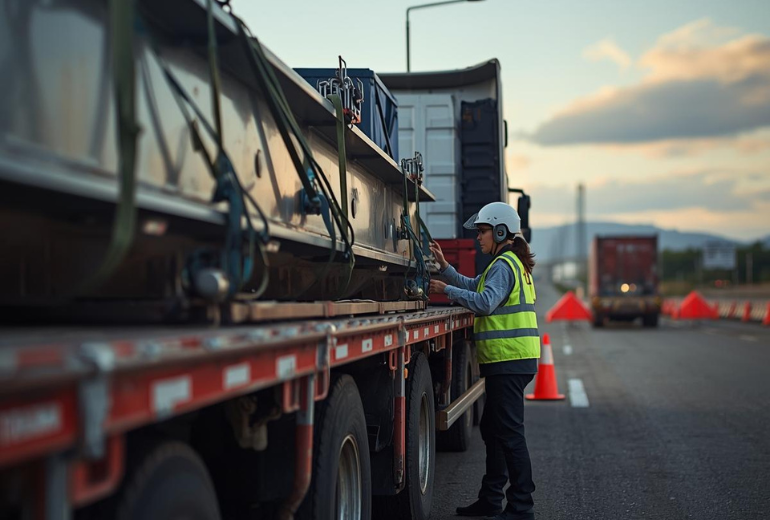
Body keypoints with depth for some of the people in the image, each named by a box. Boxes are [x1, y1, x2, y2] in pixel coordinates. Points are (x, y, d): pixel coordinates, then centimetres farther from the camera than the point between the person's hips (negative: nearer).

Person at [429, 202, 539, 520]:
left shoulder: (504, 264, -13)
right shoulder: (514, 263, 20)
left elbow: (485, 302, -26)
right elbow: (472, 285, 24)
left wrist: (447, 290, -18)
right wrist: (444, 266, 14)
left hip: (509, 361, -11)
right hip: (512, 361, 11)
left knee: (509, 433, -8)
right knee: (492, 429, 16)